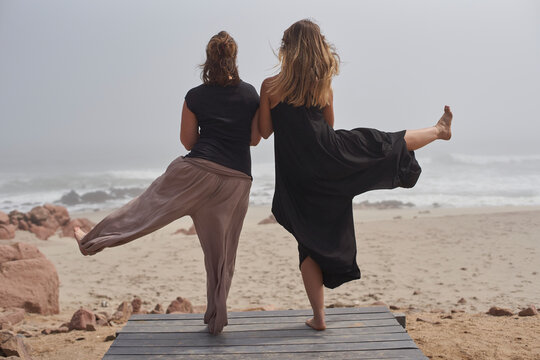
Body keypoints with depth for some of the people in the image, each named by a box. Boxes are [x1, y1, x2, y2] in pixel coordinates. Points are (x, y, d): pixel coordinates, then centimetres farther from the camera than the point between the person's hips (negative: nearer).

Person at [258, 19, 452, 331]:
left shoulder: (270, 87, -3)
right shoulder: (324, 85, 4)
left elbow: (265, 131, 5)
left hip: (295, 174, 1)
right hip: (328, 156, 0)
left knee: (310, 242, 10)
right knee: (389, 144, 22)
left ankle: (319, 316, 13)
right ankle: (439, 130, 45)